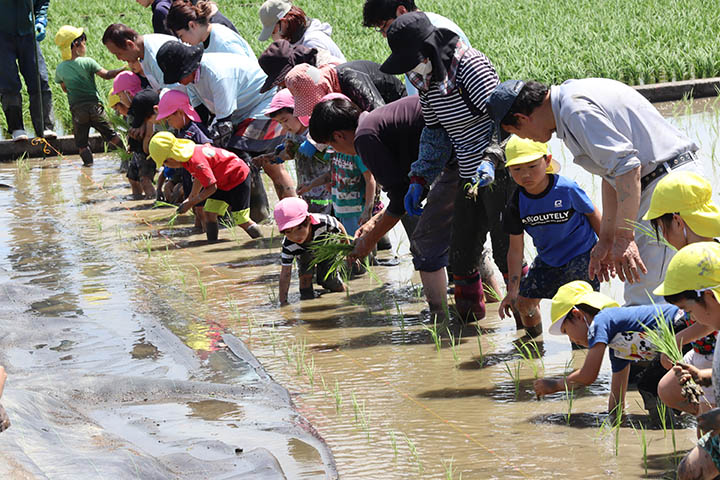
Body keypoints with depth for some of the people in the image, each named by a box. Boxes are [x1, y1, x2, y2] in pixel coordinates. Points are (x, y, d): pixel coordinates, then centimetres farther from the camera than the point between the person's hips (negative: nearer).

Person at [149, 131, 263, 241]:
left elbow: (211, 187, -28)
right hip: (223, 182, 10)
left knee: (241, 221, -6)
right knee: (209, 213, 0)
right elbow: (199, 179, 15)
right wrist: (190, 198, 12)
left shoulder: (196, 161, -33)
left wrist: (191, 203, -21)